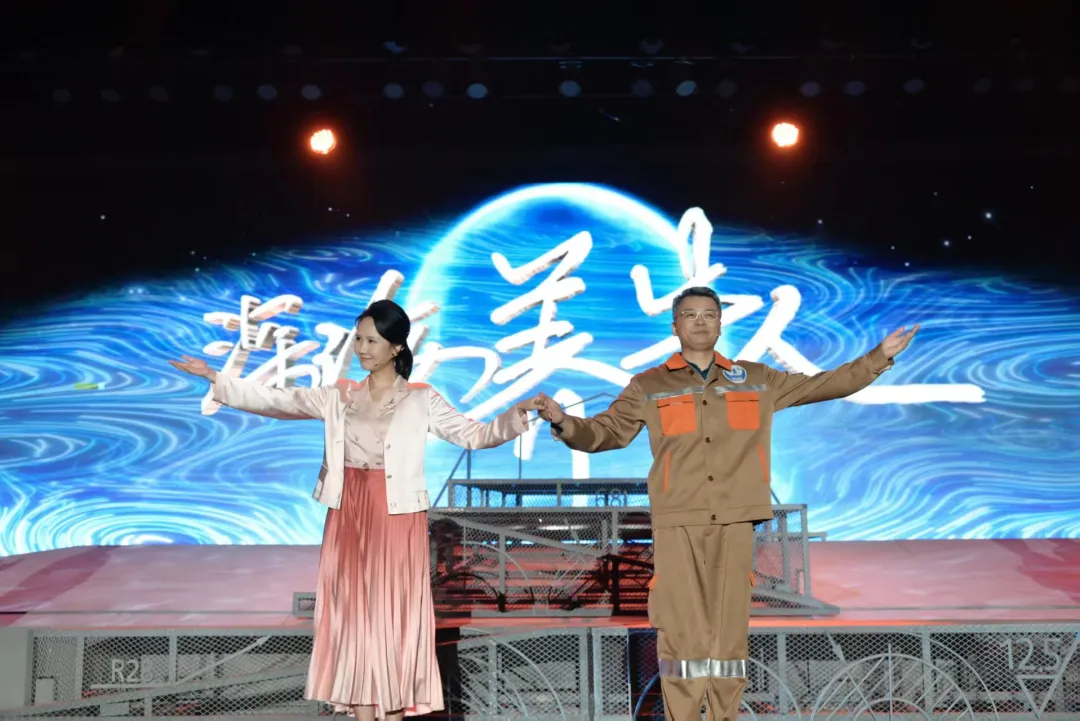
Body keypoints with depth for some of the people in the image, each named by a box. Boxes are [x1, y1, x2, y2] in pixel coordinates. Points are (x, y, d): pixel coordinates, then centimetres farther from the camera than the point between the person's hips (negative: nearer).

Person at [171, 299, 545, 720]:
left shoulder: (421, 400, -2)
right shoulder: (338, 397, 6)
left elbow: (474, 435, -6)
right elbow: (275, 401, 4)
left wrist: (517, 414, -23)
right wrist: (214, 377, -2)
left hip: (397, 520, -3)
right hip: (349, 518, 3)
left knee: (394, 616, 1)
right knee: (354, 614, 5)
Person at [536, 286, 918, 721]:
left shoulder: (757, 380, 15)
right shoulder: (649, 386, 9)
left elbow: (821, 386, 21)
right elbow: (606, 433, 7)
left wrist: (880, 357, 17)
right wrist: (563, 423, -12)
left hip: (734, 522, 2)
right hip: (677, 523, -2)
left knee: (730, 628, 3)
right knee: (681, 629, -5)